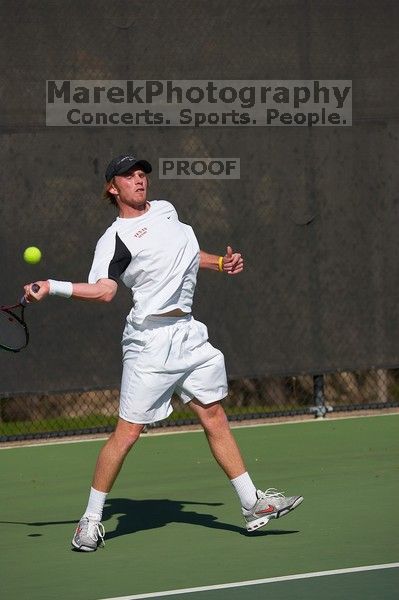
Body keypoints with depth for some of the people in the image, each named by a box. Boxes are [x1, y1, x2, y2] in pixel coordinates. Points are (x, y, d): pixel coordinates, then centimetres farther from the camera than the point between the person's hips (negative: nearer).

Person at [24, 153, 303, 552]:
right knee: (127, 432, -8)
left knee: (215, 418, 11)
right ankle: (90, 521, 1)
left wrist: (221, 263, 19)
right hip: (150, 338, -7)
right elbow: (103, 290, -19)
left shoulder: (165, 210, 16)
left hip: (188, 333, 7)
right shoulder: (113, 239, -6)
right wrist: (51, 287, -33)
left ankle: (253, 505, 17)